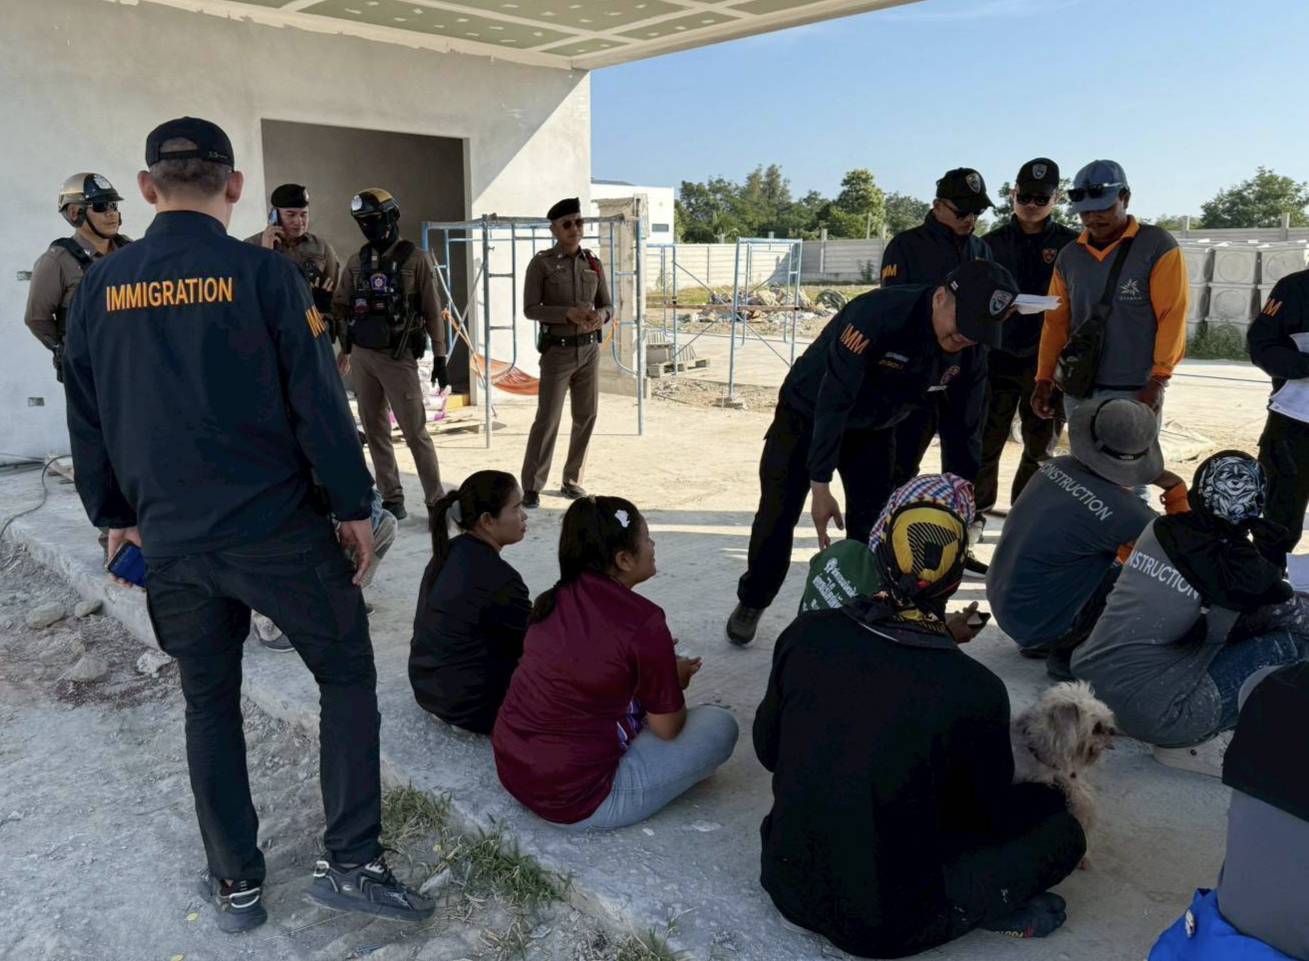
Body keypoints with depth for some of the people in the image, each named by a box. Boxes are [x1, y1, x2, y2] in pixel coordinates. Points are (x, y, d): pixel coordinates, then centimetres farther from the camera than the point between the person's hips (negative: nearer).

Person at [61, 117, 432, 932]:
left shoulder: (101, 287, 5)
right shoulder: (263, 273, -8)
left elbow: (86, 418, 11)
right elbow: (319, 401, -10)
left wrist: (116, 515, 22)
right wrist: (354, 506, -2)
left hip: (171, 539, 4)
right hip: (279, 529, -4)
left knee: (210, 703, 17)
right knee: (348, 678, 11)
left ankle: (236, 884, 27)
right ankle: (352, 863, 10)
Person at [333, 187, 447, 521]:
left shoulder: (415, 259, -4)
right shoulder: (357, 261, 9)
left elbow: (432, 311, -4)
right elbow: (340, 305, 14)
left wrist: (439, 356, -6)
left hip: (398, 356, -5)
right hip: (362, 356, 5)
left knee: (414, 431, -4)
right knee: (375, 430, 8)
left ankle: (437, 501, 3)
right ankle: (391, 499, 16)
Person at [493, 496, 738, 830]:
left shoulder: (557, 597, 0)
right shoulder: (642, 623, -20)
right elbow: (667, 728, -8)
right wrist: (676, 680, 11)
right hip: (576, 802, -8)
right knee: (720, 725, 3)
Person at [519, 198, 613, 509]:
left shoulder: (593, 262, 6)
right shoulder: (541, 263, -6)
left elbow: (607, 305, 8)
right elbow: (530, 308, -9)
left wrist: (600, 315, -16)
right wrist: (568, 313, -22)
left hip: (589, 349, 5)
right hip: (558, 351, -4)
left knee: (586, 416, 8)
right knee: (547, 419, -6)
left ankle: (572, 481, 22)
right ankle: (531, 487, 5)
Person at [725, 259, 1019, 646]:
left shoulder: (968, 347, -16)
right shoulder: (877, 315, -37)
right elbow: (833, 401, -36)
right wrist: (820, 485, -35)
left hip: (873, 429, 5)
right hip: (808, 415, -5)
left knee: (873, 523, -1)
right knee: (779, 512, 0)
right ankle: (751, 603, 21)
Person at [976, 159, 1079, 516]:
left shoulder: (1071, 244, 2)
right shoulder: (992, 243, 6)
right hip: (998, 358, 0)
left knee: (1040, 449, 10)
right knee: (985, 443, 1)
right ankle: (975, 513, 14)